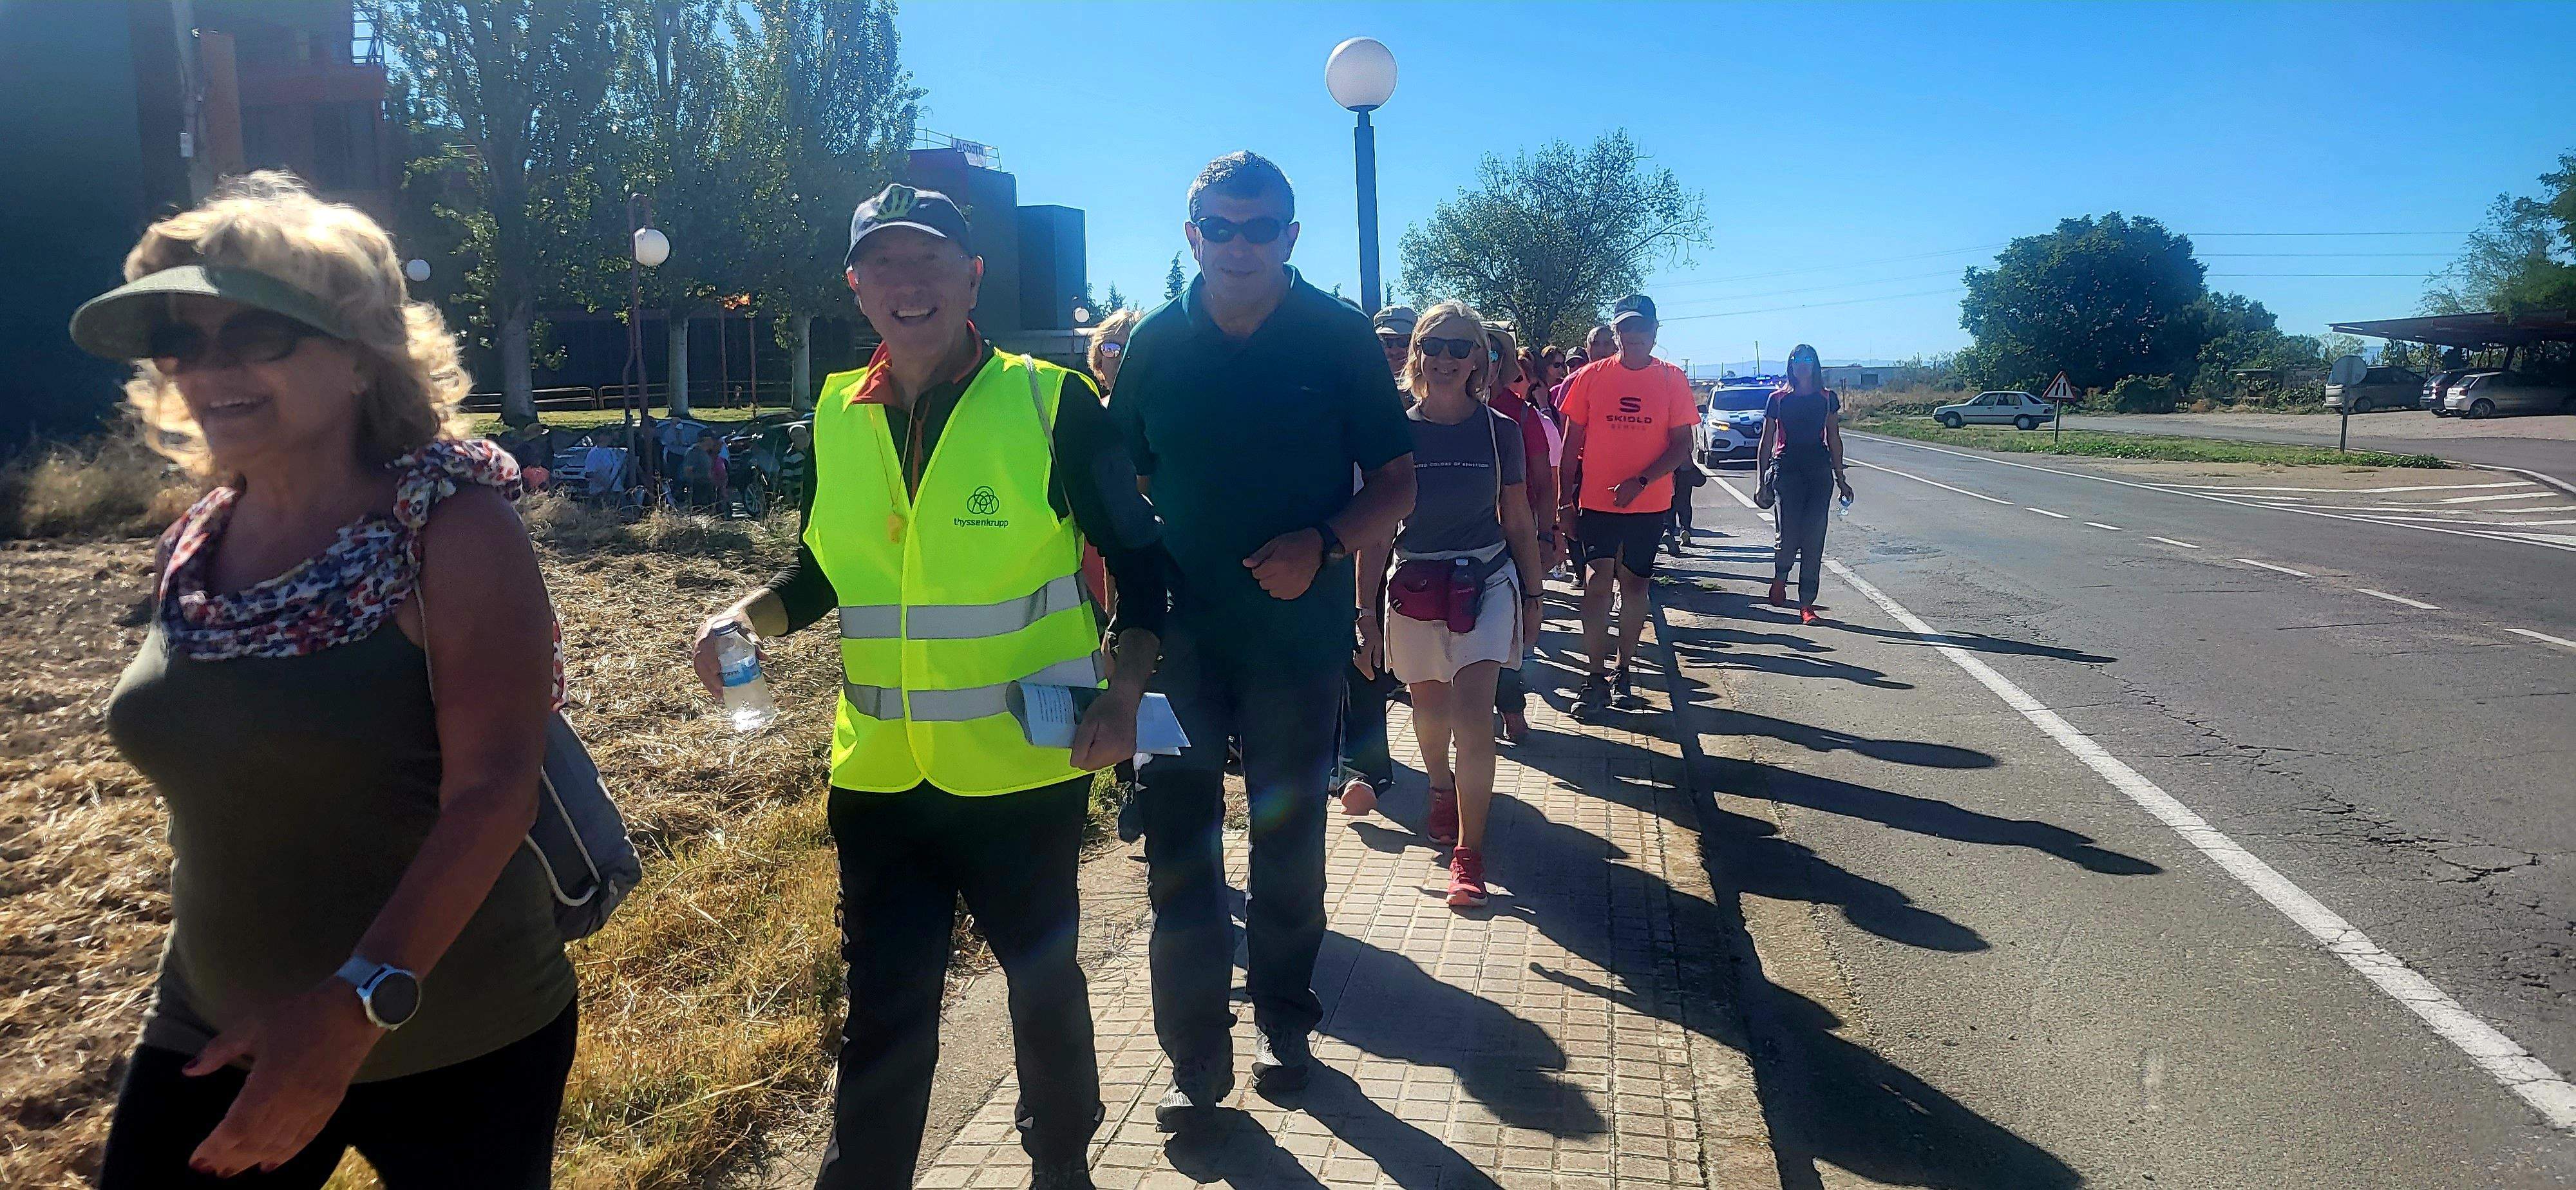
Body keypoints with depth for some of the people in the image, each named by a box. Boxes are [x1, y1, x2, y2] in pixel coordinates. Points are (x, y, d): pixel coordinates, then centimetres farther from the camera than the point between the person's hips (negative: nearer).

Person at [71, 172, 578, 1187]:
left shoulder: (452, 526, -18)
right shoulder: (188, 551, 2)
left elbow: (492, 788, -25)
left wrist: (359, 1005, -34)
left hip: (456, 1048, -5)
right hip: (218, 1037, 6)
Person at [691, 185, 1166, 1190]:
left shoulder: (1049, 403, -9)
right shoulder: (838, 418, 3)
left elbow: (1137, 558, -4)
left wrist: (1123, 687, -18)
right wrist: (751, 614, -4)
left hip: (1024, 768, -2)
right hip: (879, 772, 3)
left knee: (1042, 977, 17)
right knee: (882, 1007, 10)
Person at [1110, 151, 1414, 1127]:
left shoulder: (1340, 339, -3)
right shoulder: (1158, 344, 2)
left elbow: (1396, 484, -1)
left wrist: (1322, 545, -19)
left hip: (1298, 634, -1)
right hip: (1177, 634, 1)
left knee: (1288, 837, 13)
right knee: (1178, 845, 3)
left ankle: (1283, 1018, 32)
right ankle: (1196, 1054, 15)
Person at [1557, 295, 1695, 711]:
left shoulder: (1672, 380, 0)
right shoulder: (1591, 376, 1)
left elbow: (1681, 447, -2)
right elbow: (1572, 441, 4)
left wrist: (1640, 482, -16)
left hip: (1650, 503, 1)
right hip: (1596, 502, -1)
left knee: (1634, 585, 9)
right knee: (1598, 583, -10)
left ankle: (1623, 672, 21)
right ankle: (1596, 676, -3)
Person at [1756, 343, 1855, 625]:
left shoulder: (1827, 398, 9)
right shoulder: (1778, 399, 5)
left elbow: (1834, 440, 12)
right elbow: (1765, 443, 7)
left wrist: (1840, 478, 9)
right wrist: (1761, 481, 3)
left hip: (1820, 472, 2)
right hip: (1786, 471, -1)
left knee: (1813, 540, -3)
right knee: (1789, 536, -10)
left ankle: (1807, 605, 2)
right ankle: (1779, 578, 22)